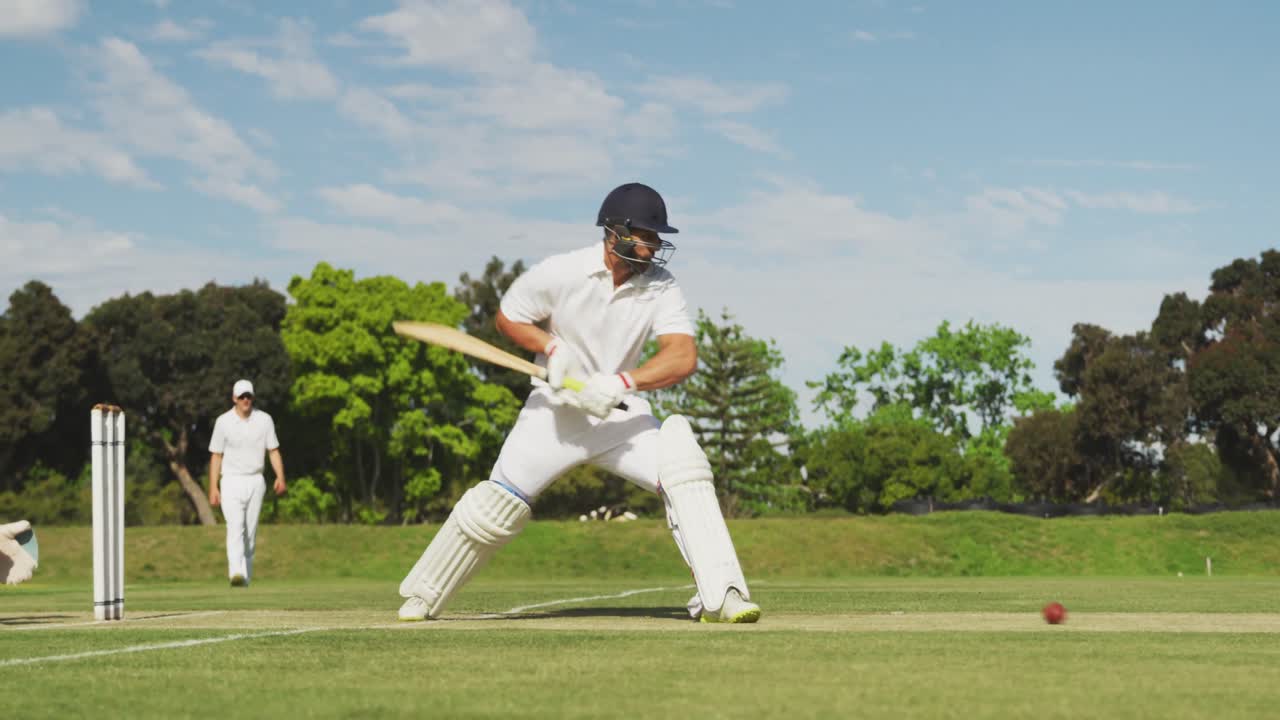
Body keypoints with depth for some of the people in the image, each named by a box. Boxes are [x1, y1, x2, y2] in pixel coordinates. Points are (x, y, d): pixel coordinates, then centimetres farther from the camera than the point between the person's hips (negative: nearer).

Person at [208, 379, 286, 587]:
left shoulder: (264, 420, 5)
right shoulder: (223, 421, 0)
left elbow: (274, 451, 4)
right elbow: (216, 456, 2)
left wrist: (280, 477, -12)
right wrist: (213, 488, -5)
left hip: (255, 482, 2)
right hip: (231, 482, -2)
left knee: (250, 532, 5)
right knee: (235, 528, -18)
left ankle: (246, 577, 15)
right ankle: (236, 574, -31)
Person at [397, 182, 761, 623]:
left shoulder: (661, 287, -11)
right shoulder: (560, 274, -15)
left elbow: (684, 357, -24)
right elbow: (508, 317, 1)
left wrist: (622, 382, -38)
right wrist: (553, 349, -17)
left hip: (620, 411, 2)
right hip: (555, 407, -2)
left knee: (684, 468, -20)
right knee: (497, 505, -5)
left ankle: (720, 595, -20)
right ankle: (422, 598, 15)